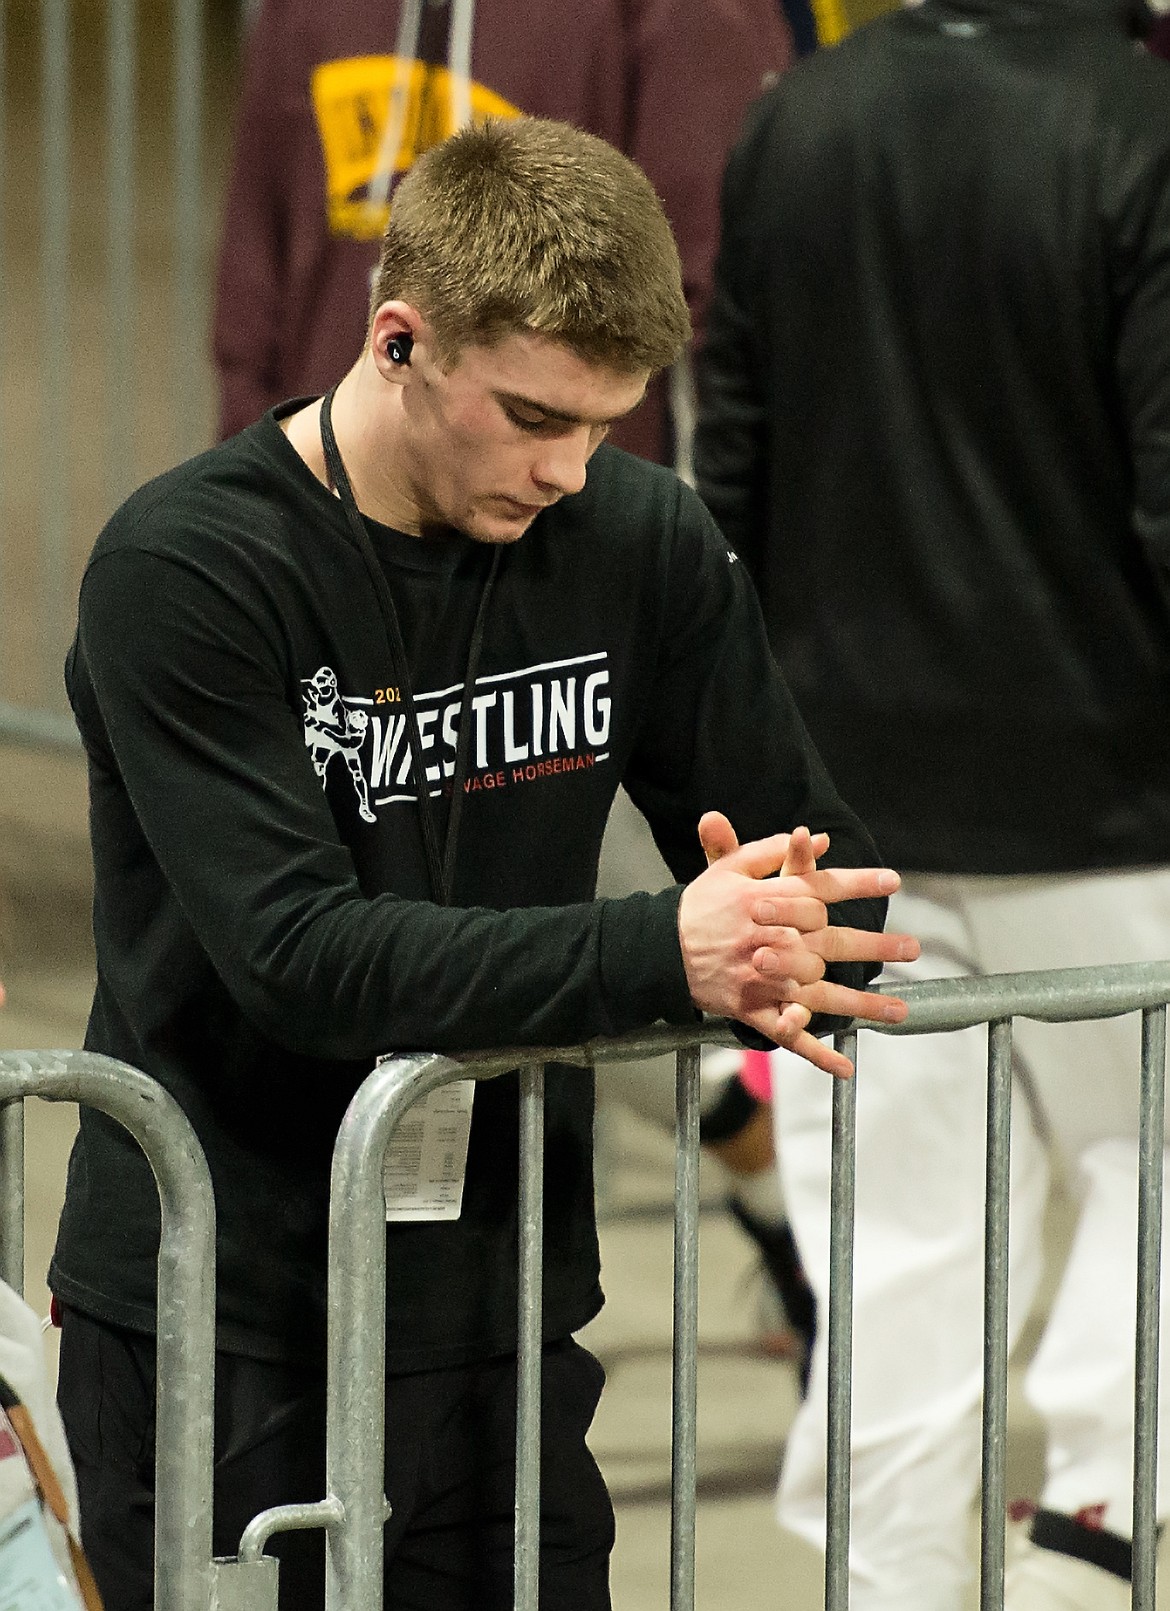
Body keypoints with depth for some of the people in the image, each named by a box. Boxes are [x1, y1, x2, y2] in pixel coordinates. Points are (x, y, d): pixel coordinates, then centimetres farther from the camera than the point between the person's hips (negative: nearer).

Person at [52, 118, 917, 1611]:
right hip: (221, 1314, -4)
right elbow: (299, 954, -22)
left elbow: (819, 861, 7)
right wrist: (660, 951, -31)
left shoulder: (641, 540, 2)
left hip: (499, 1300, 4)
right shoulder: (183, 568, -13)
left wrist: (769, 951, -18)